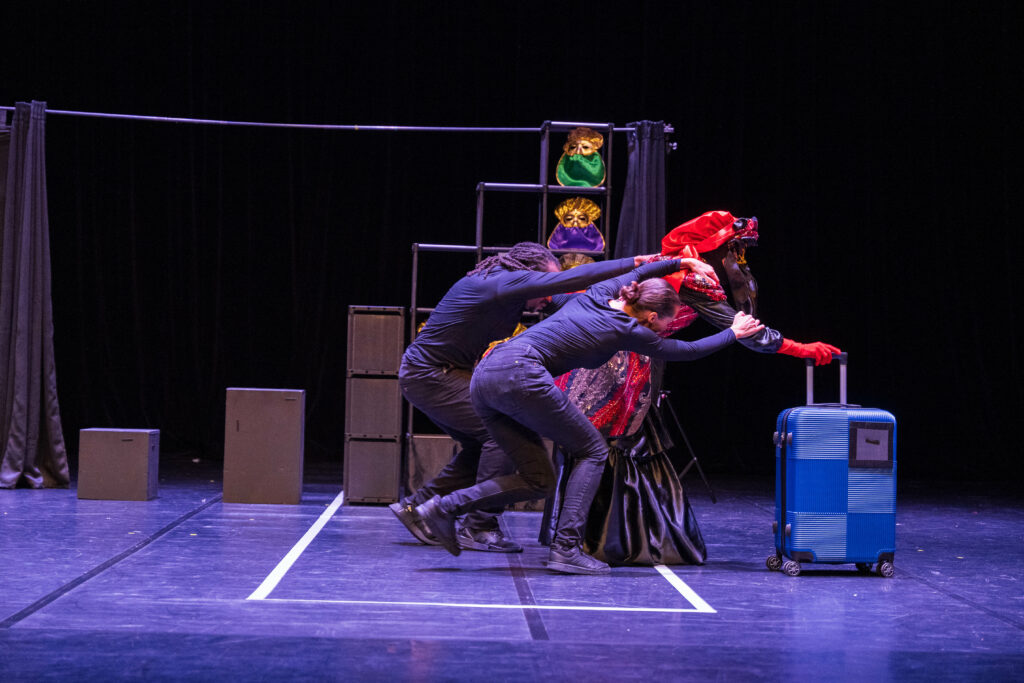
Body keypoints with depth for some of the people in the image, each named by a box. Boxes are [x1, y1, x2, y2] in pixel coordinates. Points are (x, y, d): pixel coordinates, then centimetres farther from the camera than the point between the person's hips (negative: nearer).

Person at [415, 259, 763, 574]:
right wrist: (733, 333, 31)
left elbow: (640, 270, 40)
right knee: (592, 451, 7)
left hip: (484, 375, 8)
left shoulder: (600, 293, 18)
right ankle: (566, 548, -3)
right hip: (521, 375, -8)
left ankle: (445, 507, 0)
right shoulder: (628, 331, 1)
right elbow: (685, 351, 17)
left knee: (537, 481, 11)